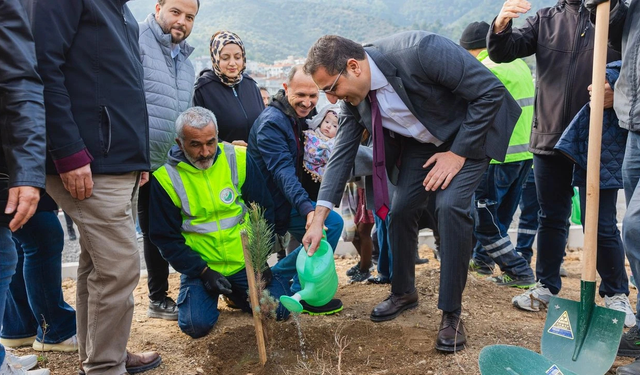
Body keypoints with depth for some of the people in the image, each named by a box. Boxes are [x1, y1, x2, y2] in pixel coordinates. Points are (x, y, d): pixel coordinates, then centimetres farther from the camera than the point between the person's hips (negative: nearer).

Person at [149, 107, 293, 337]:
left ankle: (236, 294, 22)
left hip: (245, 263, 2)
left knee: (280, 308, -8)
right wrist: (203, 272, -13)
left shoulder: (238, 159, -6)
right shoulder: (165, 178, -10)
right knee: (196, 325, -19)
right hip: (200, 267, -1)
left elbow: (264, 210, 2)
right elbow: (166, 238, -5)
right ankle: (209, 293, 16)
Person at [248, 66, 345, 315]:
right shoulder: (271, 122, -22)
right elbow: (283, 171, -34)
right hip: (273, 203, -9)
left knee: (318, 239, 18)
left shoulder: (305, 116, 7)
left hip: (286, 200, 9)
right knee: (332, 223, -20)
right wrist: (307, 209, -46)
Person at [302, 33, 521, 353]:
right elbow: (342, 154, -6)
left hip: (470, 133, -5)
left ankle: (451, 313, -7)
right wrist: (319, 218, -12)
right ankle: (403, 292, 24)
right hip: (422, 141, 6)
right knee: (400, 211, -1)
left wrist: (458, 152, -24)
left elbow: (490, 91, -27)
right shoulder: (353, 97, -14)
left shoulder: (418, 50, -35)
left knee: (450, 205, -23)